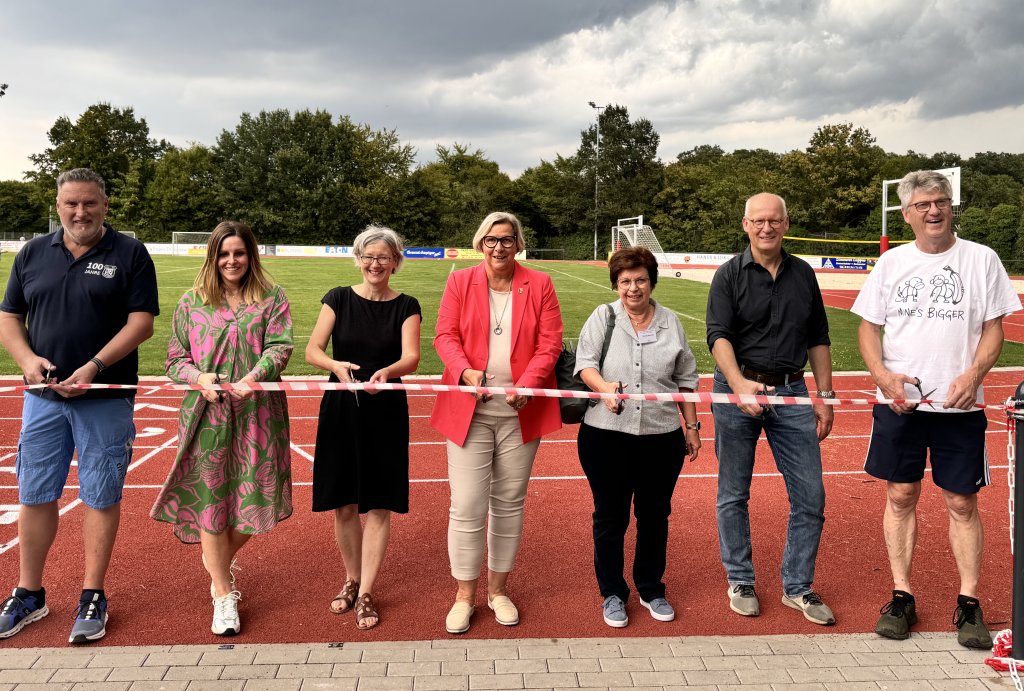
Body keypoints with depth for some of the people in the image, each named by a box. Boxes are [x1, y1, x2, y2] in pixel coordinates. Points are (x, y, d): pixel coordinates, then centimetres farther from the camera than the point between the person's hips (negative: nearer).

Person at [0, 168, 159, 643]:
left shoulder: (130, 254, -2)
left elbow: (141, 322, -8)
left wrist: (94, 367, -18)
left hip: (105, 399, -4)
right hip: (43, 396, 4)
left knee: (100, 497, 4)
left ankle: (93, 597, 16)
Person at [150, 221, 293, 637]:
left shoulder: (271, 299, 5)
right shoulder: (192, 302, 8)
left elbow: (279, 347, -8)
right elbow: (175, 359, 9)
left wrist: (253, 378, -25)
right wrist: (200, 378, -13)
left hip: (257, 413, 0)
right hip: (207, 415, 0)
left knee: (252, 499, 4)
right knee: (210, 498, 2)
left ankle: (218, 561, 36)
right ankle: (223, 595, 17)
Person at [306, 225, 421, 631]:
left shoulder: (406, 306, 0)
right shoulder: (338, 300, 2)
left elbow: (411, 358, -13)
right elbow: (312, 351, -6)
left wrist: (386, 372, -35)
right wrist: (336, 365, -27)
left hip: (386, 412, -1)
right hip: (340, 409, 1)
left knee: (379, 505, 1)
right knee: (343, 504, 8)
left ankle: (366, 594, 13)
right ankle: (351, 580, 30)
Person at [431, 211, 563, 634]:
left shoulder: (539, 285, 5)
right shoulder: (460, 282, 5)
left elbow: (550, 341, -2)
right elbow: (445, 335, -1)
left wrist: (527, 384, -18)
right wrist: (465, 372, -21)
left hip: (521, 411, 1)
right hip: (469, 409, -1)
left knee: (509, 504, 11)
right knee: (466, 506, -2)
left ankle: (498, 590, 27)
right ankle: (464, 596, 15)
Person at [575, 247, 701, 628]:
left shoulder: (671, 322, 10)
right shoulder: (602, 317, 3)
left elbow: (685, 379, 15)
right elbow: (585, 364, -7)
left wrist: (692, 426, 13)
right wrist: (605, 387, -27)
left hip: (662, 437, 2)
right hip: (607, 435, -2)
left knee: (655, 515, 12)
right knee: (610, 516, 7)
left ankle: (651, 589, 30)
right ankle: (612, 594, 23)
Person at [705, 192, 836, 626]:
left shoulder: (803, 275, 11)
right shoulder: (730, 275, -1)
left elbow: (818, 340, 16)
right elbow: (718, 335, -12)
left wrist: (825, 397, 11)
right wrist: (739, 383, -29)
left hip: (791, 393, 3)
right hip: (737, 390, -3)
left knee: (810, 495, 3)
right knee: (734, 495, 6)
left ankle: (798, 587, 18)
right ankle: (740, 582, 22)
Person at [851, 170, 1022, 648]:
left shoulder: (981, 259, 3)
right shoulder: (891, 262, 7)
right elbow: (868, 327, 8)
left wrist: (974, 374, -16)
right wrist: (882, 375, -9)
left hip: (959, 405, -1)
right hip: (899, 403, 2)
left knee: (962, 502, 4)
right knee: (900, 496, 6)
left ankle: (969, 603, 16)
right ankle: (902, 596, 16)